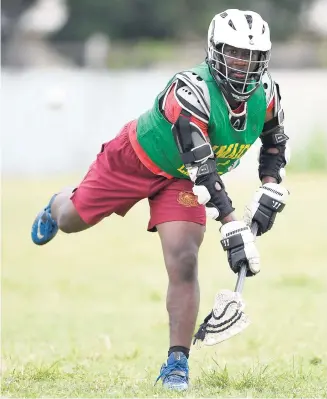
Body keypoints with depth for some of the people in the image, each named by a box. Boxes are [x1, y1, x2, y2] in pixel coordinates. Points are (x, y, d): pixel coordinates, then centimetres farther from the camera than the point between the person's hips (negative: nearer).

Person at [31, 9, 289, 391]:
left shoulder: (265, 94, -19)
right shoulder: (191, 90, -39)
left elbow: (275, 142, 4)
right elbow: (202, 167, -42)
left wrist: (269, 191, -12)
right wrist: (233, 228, -46)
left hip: (180, 181, 3)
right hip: (135, 160, -3)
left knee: (184, 263, -14)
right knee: (71, 221, 15)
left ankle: (177, 363, -6)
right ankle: (57, 206, 56)